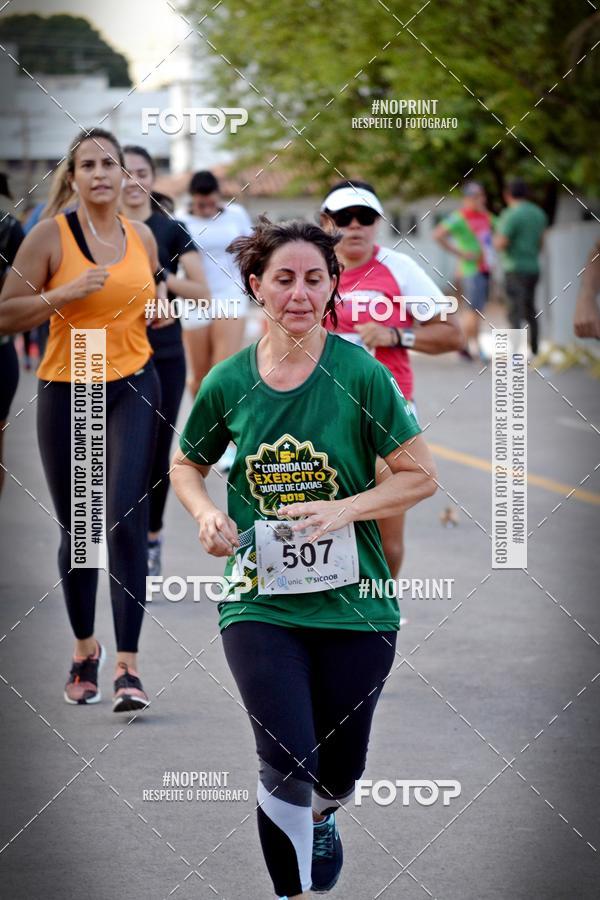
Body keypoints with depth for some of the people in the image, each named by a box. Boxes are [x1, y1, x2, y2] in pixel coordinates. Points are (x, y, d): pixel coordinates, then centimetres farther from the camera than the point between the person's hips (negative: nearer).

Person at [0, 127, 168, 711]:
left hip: (132, 388, 1)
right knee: (77, 531, 7)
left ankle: (128, 667, -14)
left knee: (126, 522, -12)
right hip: (67, 393, -1)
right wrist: (65, 294, -21)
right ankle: (84, 650, 30)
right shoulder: (51, 236, -6)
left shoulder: (142, 237, 7)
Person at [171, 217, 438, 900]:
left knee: (339, 769, 16)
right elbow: (186, 464, 15)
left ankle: (320, 816, 51)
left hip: (353, 604, 0)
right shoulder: (228, 382, -2)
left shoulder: (360, 374, -9)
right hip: (260, 604, 0)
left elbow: (420, 477, -5)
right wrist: (206, 515, -5)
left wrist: (344, 510, -19)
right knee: (287, 763, -16)